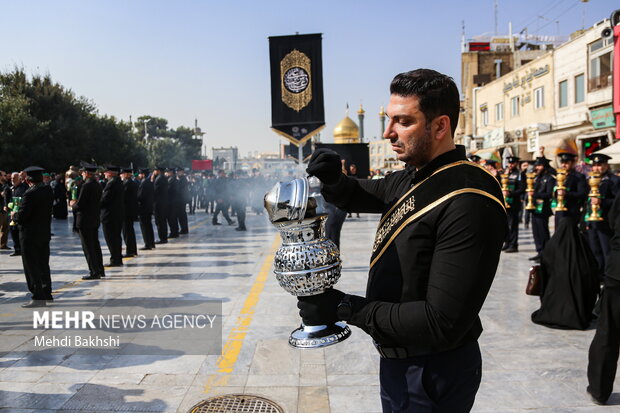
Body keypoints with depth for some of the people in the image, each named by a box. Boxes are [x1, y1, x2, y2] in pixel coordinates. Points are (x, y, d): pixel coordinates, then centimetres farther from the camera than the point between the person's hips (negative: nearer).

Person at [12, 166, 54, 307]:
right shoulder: (48, 190, 3)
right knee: (43, 265, 17)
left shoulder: (30, 194, -20)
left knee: (31, 267, 0)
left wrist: (14, 215, 1)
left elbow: (21, 217, -20)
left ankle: (38, 298, 2)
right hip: (45, 233, 8)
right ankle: (47, 294, 25)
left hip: (30, 236, -8)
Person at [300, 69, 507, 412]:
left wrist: (345, 308, -25)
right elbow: (356, 196, 17)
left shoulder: (469, 203, -27)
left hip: (433, 373, -8)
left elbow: (443, 324, -29)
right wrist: (333, 180, -7)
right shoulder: (409, 180, 1)